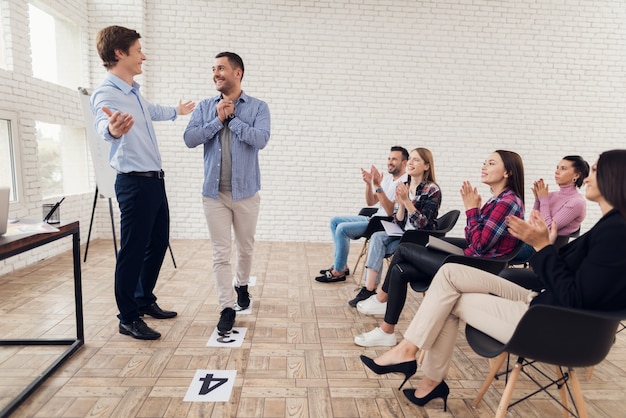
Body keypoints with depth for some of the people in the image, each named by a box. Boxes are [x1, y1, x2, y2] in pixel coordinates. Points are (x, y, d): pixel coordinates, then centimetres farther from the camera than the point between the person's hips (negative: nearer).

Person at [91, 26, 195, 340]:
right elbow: (101, 125, -37)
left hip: (154, 181, 9)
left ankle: (144, 301, 32)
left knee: (158, 244, 16)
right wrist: (112, 128, -61)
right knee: (133, 250, -1)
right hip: (134, 183, -9)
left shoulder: (134, 92, 13)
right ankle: (128, 319, 14)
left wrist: (176, 111, 53)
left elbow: (151, 111, 36)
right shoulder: (106, 93, -15)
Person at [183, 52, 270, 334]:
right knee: (221, 253, 2)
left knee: (245, 248, 14)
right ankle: (227, 307, 11)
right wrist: (217, 119, -12)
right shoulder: (205, 107, 7)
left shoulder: (258, 107, 0)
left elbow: (261, 139, -16)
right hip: (213, 192, 1)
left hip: (246, 192, -1)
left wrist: (231, 119, -11)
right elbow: (189, 139, -5)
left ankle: (242, 285, 41)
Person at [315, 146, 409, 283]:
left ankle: (338, 272, -7)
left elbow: (391, 212, -25)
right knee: (335, 220, 6)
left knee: (343, 228, -22)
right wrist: (368, 184, -8)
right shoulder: (387, 179, 13)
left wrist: (378, 186, -29)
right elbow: (370, 202, 10)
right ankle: (341, 265, 9)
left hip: (388, 225, -10)